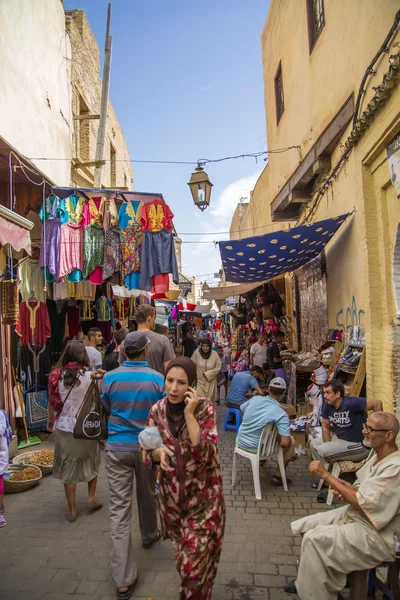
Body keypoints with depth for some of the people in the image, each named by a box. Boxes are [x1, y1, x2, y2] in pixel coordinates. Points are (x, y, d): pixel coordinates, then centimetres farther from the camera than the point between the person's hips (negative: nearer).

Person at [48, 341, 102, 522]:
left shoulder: (56, 376, -5)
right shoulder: (89, 375, -11)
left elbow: (52, 403, 2)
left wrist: (50, 421, 17)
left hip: (64, 427, 1)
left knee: (68, 468, 12)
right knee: (91, 462, 24)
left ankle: (72, 510, 21)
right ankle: (91, 497, 29)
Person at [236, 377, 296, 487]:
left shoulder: (255, 398, -7)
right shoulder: (281, 414, -22)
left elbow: (242, 409, 13)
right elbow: (285, 443, -26)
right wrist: (278, 438, -4)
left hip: (240, 442, 6)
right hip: (257, 448, -5)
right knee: (291, 441, 14)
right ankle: (278, 476, 20)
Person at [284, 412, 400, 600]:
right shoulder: (378, 457, 5)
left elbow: (361, 502, -27)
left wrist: (326, 475, -23)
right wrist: (347, 489, -9)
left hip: (377, 534, -9)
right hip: (354, 515, 10)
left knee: (314, 539, -21)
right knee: (302, 527, 5)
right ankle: (309, 579, 23)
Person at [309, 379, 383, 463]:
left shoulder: (350, 403, -26)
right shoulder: (327, 405, -3)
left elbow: (377, 403, -26)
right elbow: (325, 427, 5)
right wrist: (328, 446, -9)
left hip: (357, 444, -8)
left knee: (322, 450, -20)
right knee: (313, 443, 10)